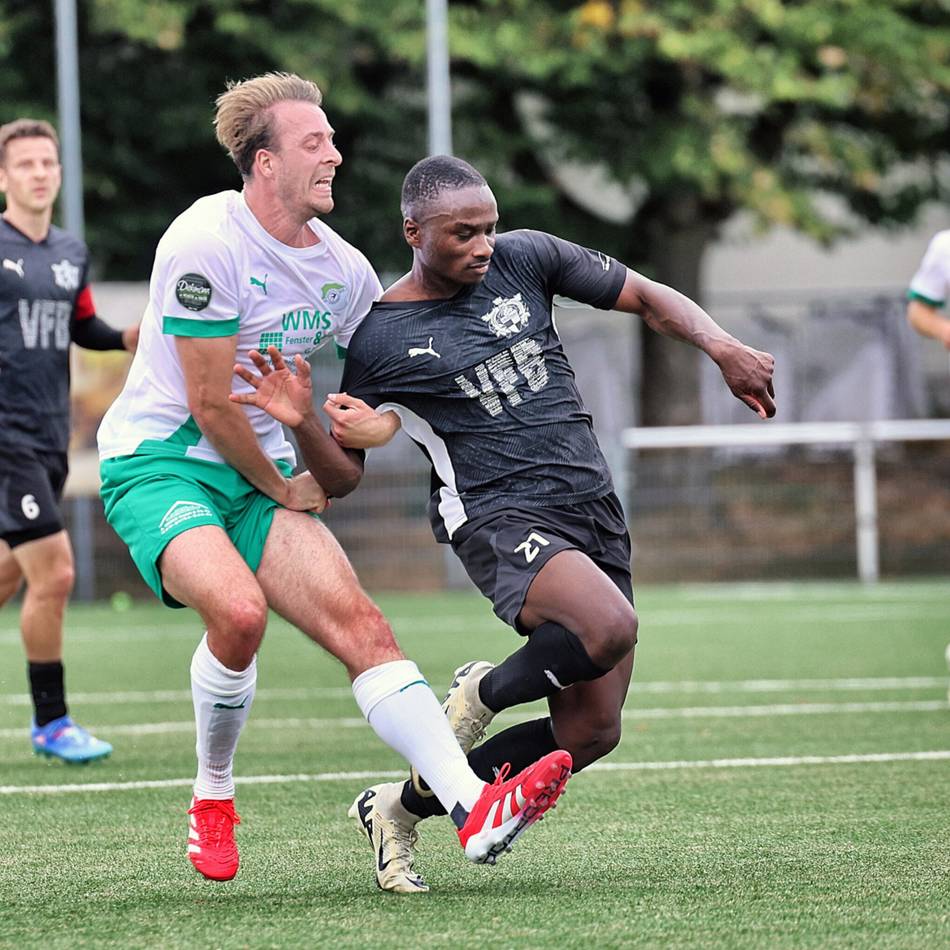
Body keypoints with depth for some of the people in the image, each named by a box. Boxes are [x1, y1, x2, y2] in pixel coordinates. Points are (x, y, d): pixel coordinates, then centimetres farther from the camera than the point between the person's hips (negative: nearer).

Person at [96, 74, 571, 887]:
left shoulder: (345, 271, 5)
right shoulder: (206, 243, -17)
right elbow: (211, 402, -15)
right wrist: (284, 491, -4)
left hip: (260, 471, 7)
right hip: (156, 461, -6)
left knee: (359, 621, -13)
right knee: (238, 607, -32)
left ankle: (473, 809, -23)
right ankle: (213, 797, -7)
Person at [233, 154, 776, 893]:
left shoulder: (525, 260, 6)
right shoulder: (378, 338, -2)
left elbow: (648, 299, 13)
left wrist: (723, 348, -3)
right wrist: (301, 421, -17)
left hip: (592, 510, 6)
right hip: (498, 517, -6)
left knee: (590, 733, 1)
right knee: (610, 627, -35)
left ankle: (400, 806, 17)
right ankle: (486, 693, -3)